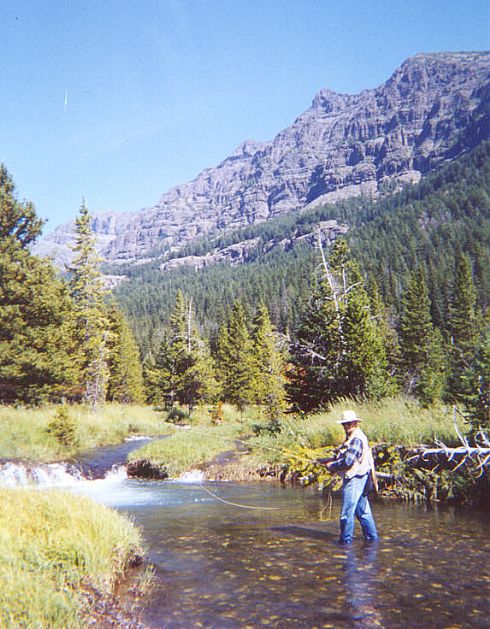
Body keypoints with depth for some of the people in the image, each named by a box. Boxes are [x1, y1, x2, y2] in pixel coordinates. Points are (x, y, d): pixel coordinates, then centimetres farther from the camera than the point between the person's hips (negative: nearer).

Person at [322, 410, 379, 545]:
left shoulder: (356, 439, -17)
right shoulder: (352, 438, 16)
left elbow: (348, 461, -23)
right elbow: (345, 457, 22)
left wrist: (332, 466, -10)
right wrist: (332, 460, 7)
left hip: (354, 479, -11)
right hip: (359, 479, 11)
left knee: (347, 512, -3)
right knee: (363, 511, 16)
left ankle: (345, 541, 5)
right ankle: (372, 538, 24)